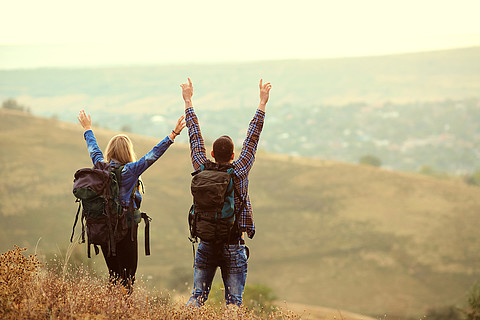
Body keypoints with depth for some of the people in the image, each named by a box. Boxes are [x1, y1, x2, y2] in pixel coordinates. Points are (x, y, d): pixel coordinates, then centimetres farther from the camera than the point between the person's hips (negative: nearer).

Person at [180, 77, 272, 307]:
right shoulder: (239, 173, -9)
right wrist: (262, 103, 2)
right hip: (233, 245, -2)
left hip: (206, 244, 2)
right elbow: (252, 139, -4)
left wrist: (188, 101, 15)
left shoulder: (202, 171, -3)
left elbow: (195, 138, 6)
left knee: (197, 296, 6)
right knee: (233, 301, 0)